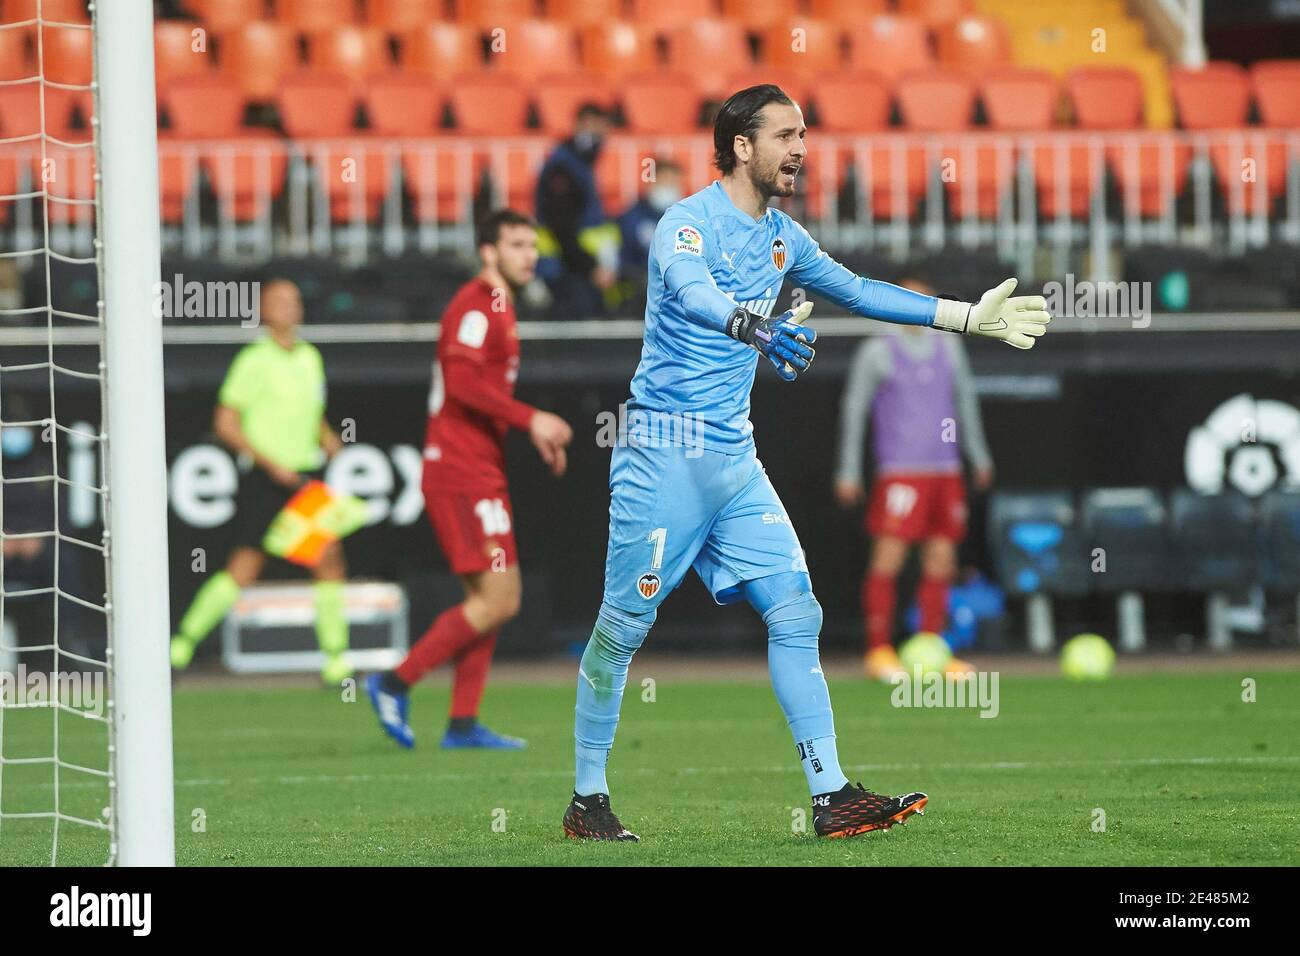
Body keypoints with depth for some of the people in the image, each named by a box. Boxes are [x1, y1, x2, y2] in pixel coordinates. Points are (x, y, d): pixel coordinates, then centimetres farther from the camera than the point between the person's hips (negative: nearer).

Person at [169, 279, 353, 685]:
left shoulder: (310, 357, 13)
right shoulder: (253, 361, -7)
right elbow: (225, 424, -9)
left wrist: (327, 436, 5)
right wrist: (271, 464, -15)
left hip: (305, 478, 6)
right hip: (264, 482, -6)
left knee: (330, 558, -6)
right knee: (243, 571, -7)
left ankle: (335, 659, -3)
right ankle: (184, 642, 8)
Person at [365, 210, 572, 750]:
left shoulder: (498, 308, 20)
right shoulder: (477, 306, -11)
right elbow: (462, 382, -24)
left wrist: (536, 434, 18)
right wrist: (530, 420, -22)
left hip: (479, 473, 10)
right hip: (462, 475, -10)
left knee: (490, 599, 9)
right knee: (498, 598, -13)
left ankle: (463, 723, 10)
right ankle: (396, 684, -7)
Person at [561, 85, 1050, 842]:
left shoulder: (781, 237, 12)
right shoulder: (690, 223, -13)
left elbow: (856, 291, 23)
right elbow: (693, 294, -33)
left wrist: (970, 318, 21)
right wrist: (755, 326, -54)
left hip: (735, 458, 8)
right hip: (665, 453, -8)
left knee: (795, 612, 0)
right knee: (625, 625, -2)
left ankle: (833, 797, 0)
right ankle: (588, 800, 9)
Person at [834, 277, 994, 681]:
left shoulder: (948, 348, 14)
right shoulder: (877, 352, 0)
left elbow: (965, 400, 25)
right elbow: (853, 409, 1)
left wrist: (978, 454, 25)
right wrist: (848, 472, -2)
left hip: (946, 472, 5)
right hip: (900, 472, -5)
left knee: (941, 561, 4)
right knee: (888, 557, -11)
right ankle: (879, 651, -7)